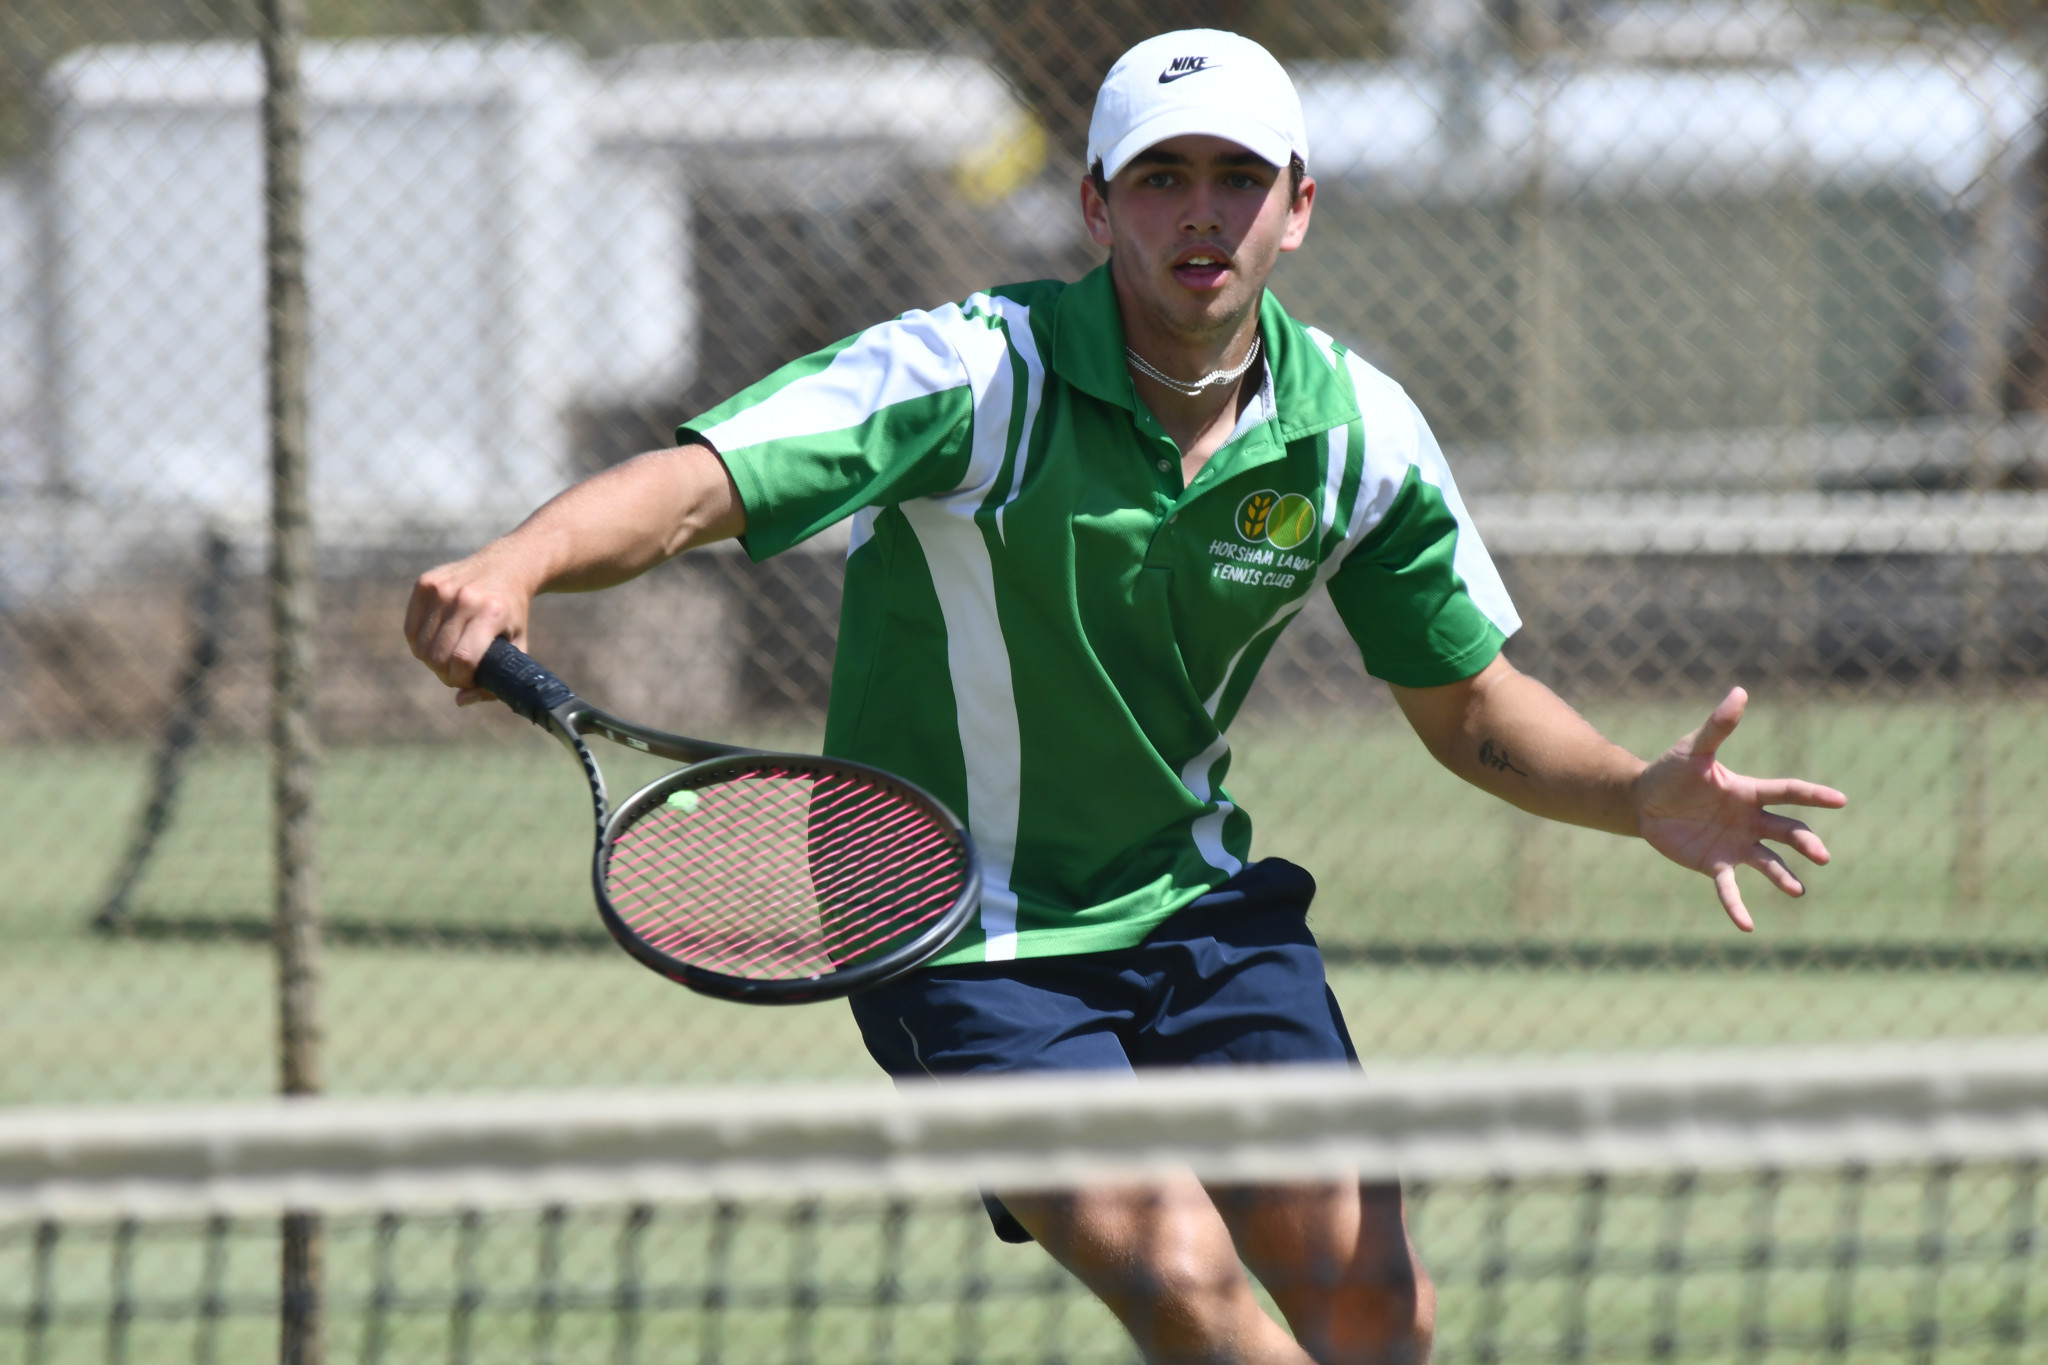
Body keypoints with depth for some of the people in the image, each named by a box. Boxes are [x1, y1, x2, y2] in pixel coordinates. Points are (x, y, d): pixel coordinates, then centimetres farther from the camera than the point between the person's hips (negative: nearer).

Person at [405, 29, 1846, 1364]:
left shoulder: (1354, 427, -6)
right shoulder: (975, 376, -21)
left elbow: (1472, 704, 7)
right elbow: (692, 486, -32)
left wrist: (1644, 797, -13)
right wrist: (514, 566, -53)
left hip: (1199, 896, 5)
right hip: (965, 939, -5)